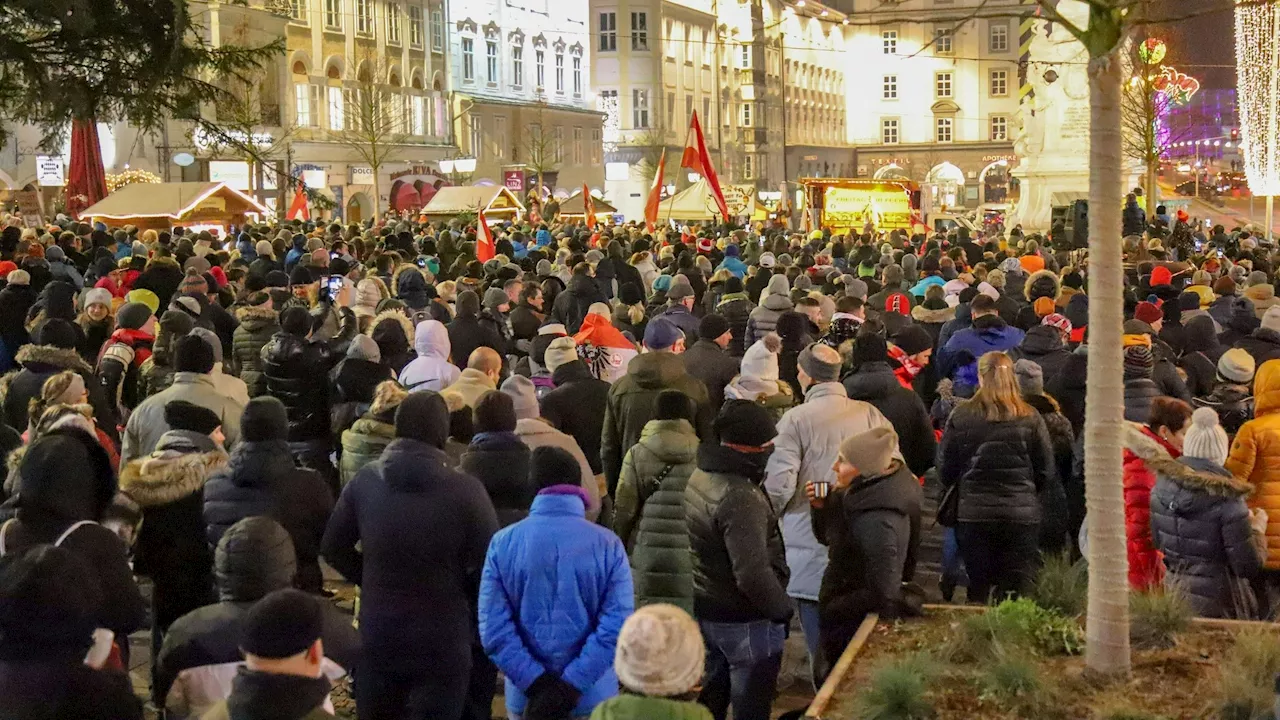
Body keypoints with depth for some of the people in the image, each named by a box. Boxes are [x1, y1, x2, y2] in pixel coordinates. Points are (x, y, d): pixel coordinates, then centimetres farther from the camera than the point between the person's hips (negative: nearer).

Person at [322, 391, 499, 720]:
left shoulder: (365, 480, -5)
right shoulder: (465, 489, -17)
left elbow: (333, 548, 5)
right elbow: (489, 564, -13)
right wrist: (460, 597, 5)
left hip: (377, 634, 4)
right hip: (442, 641, -3)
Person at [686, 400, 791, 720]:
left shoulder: (699, 477, 2)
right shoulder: (741, 497, -28)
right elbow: (753, 574, -31)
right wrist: (783, 608, -16)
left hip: (706, 609, 9)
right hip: (746, 621, -9)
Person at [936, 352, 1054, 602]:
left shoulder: (960, 416, -3)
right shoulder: (1029, 418, -2)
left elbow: (945, 471, 2)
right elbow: (1045, 470, 3)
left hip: (973, 513, 0)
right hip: (1021, 514, 0)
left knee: (978, 590, 9)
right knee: (1017, 592, 4)